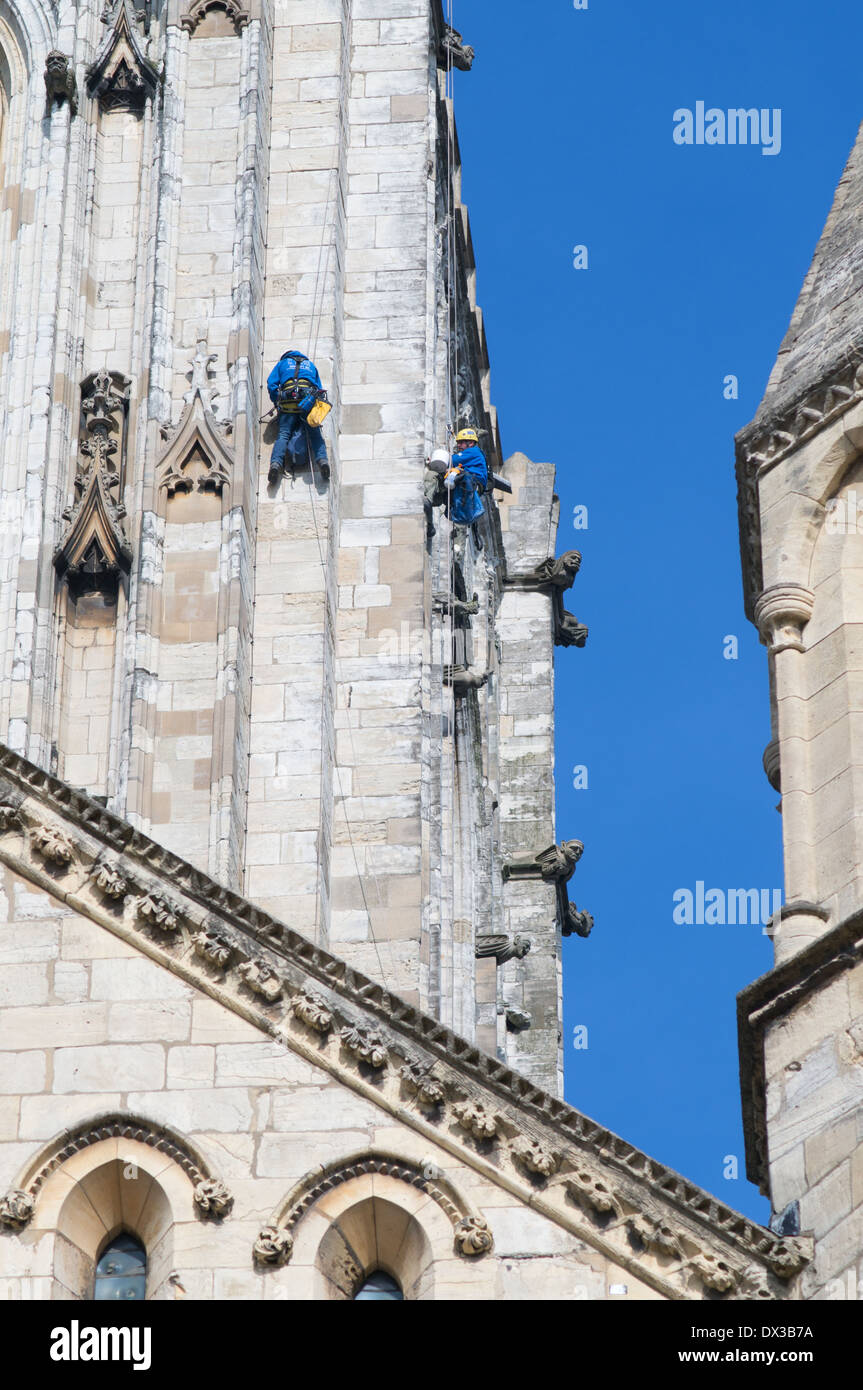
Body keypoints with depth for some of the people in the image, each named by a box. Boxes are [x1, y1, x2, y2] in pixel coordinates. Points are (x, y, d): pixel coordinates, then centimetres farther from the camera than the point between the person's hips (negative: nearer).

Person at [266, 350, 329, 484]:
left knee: (283, 435, -7)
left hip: (288, 402, -1)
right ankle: (322, 458, -26)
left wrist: (277, 404, 20)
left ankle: (276, 462, -28)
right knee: (315, 433, -1)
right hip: (309, 400, 1)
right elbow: (319, 388, 26)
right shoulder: (311, 365, 31)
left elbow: (271, 385, 13)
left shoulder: (282, 363, 25)